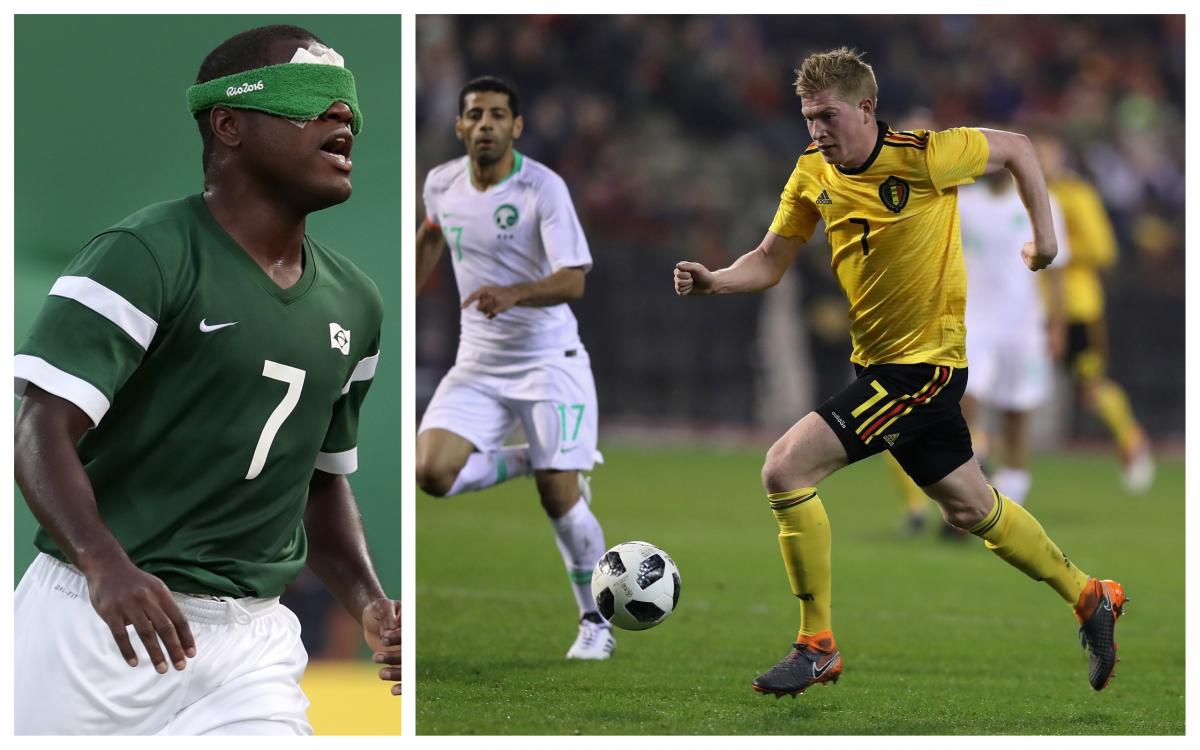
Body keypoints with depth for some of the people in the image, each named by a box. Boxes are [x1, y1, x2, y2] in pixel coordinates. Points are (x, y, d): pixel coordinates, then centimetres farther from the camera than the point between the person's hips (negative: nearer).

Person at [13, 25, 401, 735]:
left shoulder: (354, 303, 14)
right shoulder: (147, 253, -8)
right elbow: (43, 431, -17)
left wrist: (371, 605, 7)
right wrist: (104, 565, -34)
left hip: (251, 641, 5)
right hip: (96, 616, -5)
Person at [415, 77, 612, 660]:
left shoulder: (544, 188, -16)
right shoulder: (441, 184, 0)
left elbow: (572, 281, -24)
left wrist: (512, 294, -41)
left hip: (548, 359, -4)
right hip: (478, 364, 4)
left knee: (559, 496, -10)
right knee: (433, 472, -17)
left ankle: (597, 623, 9)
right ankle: (525, 462, 13)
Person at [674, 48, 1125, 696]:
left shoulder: (922, 157, -17)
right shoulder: (813, 174, 1)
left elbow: (1016, 148, -2)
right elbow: (770, 262, 5)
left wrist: (1043, 235, 2)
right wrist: (713, 281, -14)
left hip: (925, 361, -8)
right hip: (878, 361, 8)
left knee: (786, 468, -16)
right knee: (970, 508, 18)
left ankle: (817, 647, -7)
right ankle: (1089, 599, 35)